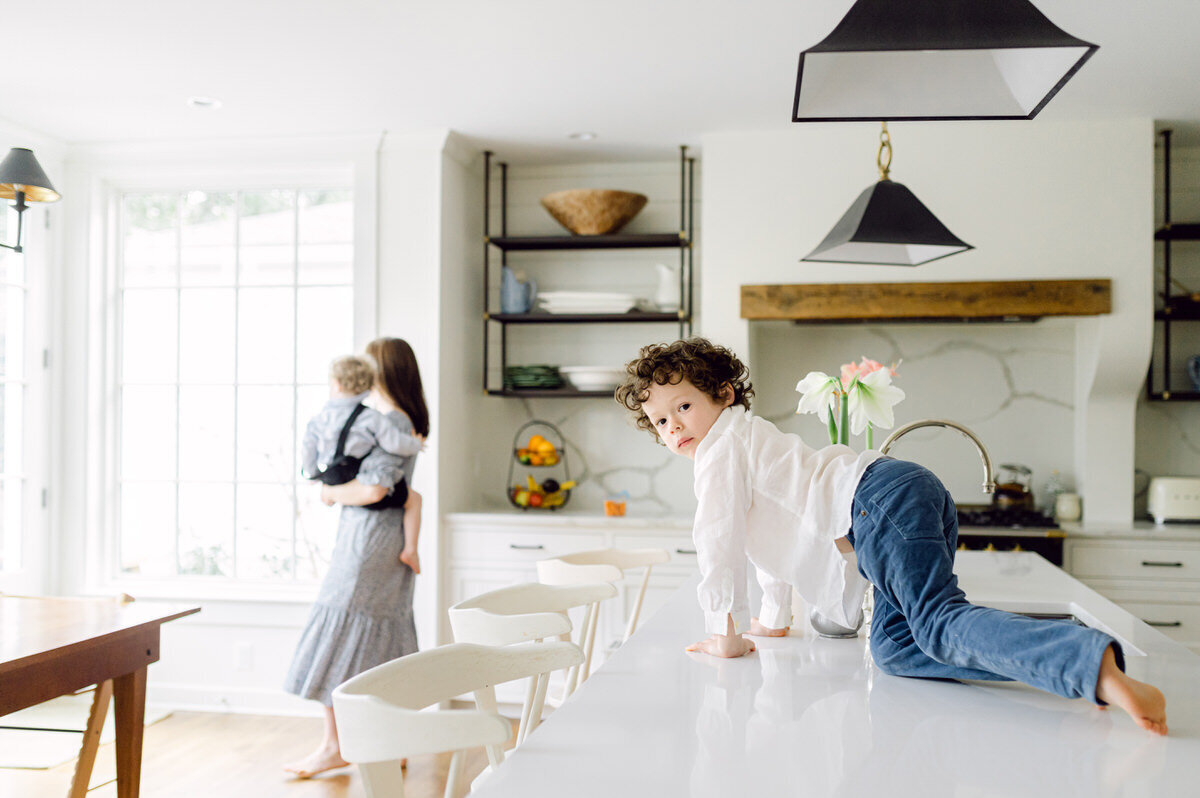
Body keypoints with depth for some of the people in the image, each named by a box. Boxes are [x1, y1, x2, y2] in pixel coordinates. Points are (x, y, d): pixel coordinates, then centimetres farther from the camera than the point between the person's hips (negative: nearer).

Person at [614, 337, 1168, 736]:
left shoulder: (722, 445, 5)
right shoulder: (752, 439, 35)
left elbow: (719, 544, 3)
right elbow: (776, 532, 44)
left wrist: (726, 635, 14)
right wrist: (773, 620, 51)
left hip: (879, 505, -9)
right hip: (916, 495, 9)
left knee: (940, 621, -23)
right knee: (892, 648, 1)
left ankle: (1096, 667, -42)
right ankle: (1044, 658, -12)